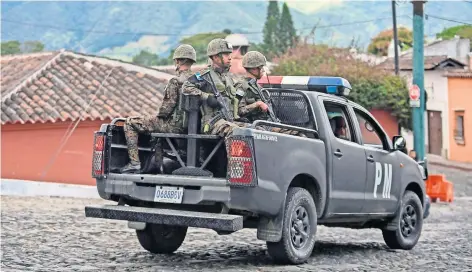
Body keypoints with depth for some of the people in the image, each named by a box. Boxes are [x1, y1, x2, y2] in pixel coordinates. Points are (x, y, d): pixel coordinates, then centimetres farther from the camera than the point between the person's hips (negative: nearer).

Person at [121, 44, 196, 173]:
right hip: (188, 126, 8)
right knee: (158, 123, 40)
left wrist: (159, 114, 4)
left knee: (130, 123, 0)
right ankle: (158, 163, 36)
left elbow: (166, 109, -20)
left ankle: (134, 162, -5)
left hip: (174, 125, -8)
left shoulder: (176, 81, -18)